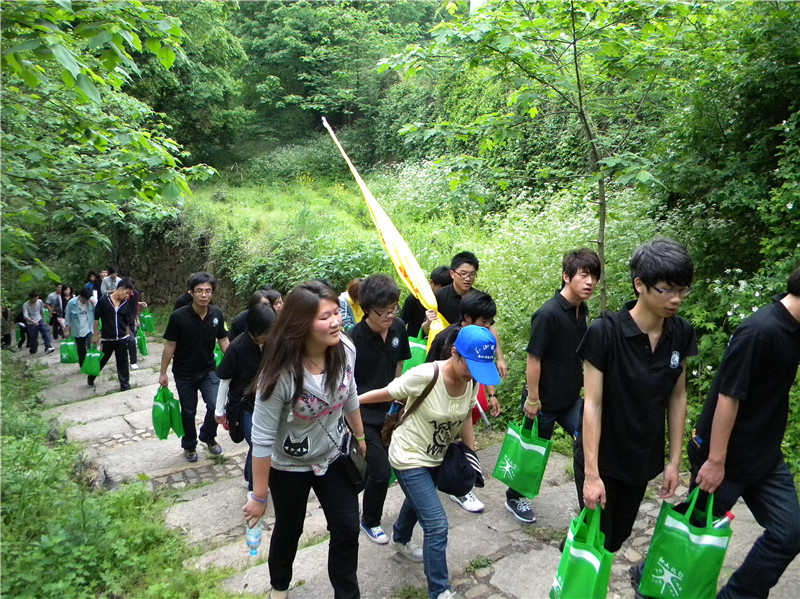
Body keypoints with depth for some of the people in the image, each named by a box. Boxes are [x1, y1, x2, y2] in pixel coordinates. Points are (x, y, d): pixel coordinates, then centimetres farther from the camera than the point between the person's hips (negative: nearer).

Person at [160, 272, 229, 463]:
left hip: (209, 370, 2)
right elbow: (170, 345, -10)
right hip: (184, 373, -2)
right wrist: (163, 372, -6)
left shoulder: (217, 314, -9)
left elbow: (223, 341, 1)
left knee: (216, 405, -11)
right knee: (188, 412, 11)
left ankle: (208, 436, 20)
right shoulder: (178, 316, -18)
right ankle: (189, 446, 36)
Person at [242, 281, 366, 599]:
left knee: (347, 529, 9)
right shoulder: (281, 373, -33)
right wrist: (259, 496, -17)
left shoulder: (345, 349, -19)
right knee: (289, 531, 20)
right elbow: (262, 438, -25)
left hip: (333, 456, 4)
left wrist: (360, 436, 13)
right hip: (289, 467, -3)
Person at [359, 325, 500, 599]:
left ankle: (400, 540, 61)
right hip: (410, 457, -7)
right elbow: (385, 394, -21)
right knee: (437, 525, -10)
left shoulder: (473, 380, -14)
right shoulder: (425, 376, -34)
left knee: (418, 502, 31)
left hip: (437, 457, 7)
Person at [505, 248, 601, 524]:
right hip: (544, 402, -7)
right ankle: (514, 497, 33)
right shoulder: (548, 314, -23)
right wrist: (532, 399, -17)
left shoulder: (583, 311, 2)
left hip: (572, 399, 7)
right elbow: (533, 358, -20)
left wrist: (585, 390, 16)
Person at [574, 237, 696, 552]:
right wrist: (591, 473, -19)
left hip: (643, 457, 5)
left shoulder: (681, 334, -7)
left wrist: (674, 460, 4)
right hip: (601, 456, -5)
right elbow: (592, 403, -20)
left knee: (619, 537, 17)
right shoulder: (605, 332, -22)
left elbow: (677, 398, 3)